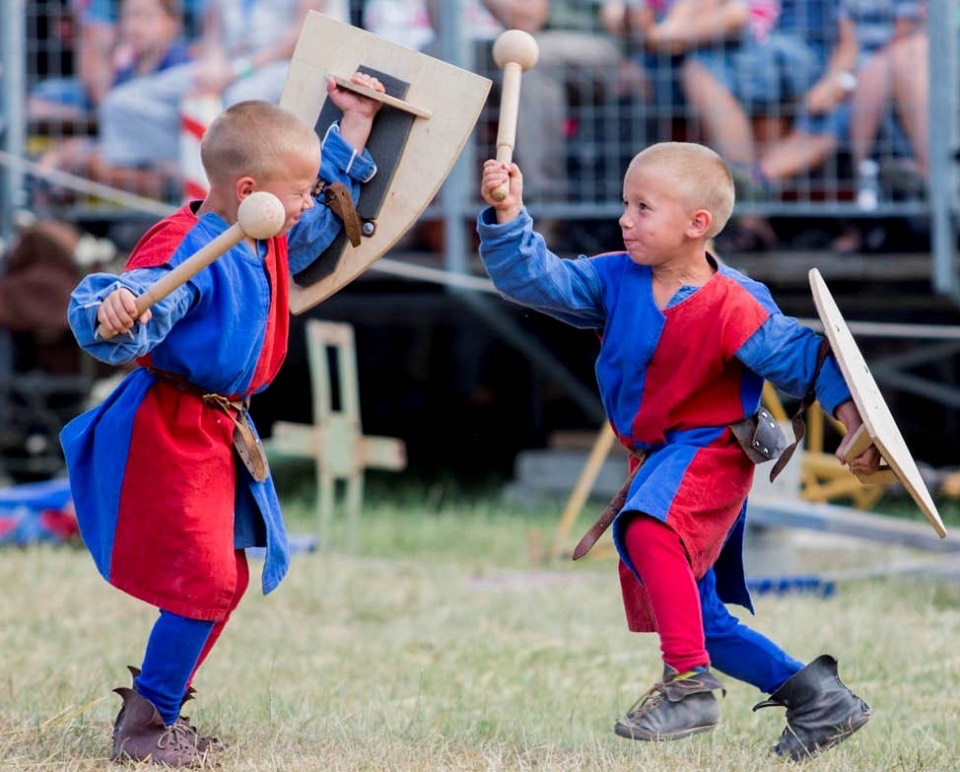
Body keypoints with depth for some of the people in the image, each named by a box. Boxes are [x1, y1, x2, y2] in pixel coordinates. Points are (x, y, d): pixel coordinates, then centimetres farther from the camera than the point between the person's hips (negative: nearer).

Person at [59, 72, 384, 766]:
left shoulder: (272, 243, 7)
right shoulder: (186, 252, -24)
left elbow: (328, 213, 28)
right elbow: (132, 302, -36)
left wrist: (355, 124, 26)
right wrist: (112, 317, -60)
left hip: (220, 433, 10)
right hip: (168, 434, -10)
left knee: (225, 579, 15)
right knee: (206, 579, -14)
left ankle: (159, 710, 26)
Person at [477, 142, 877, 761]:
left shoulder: (732, 308, -18)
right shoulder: (615, 280, -2)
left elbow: (804, 359, -10)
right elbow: (536, 280, -8)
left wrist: (855, 427, -16)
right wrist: (508, 215, -23)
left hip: (710, 449, -8)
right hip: (656, 456, 8)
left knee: (648, 528, -37)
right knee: (700, 620, 11)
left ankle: (690, 684, -34)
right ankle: (815, 696, 23)